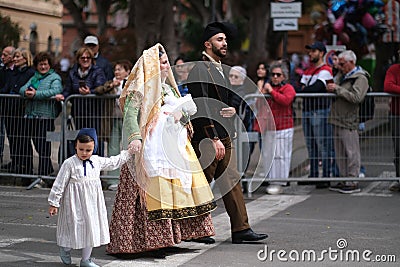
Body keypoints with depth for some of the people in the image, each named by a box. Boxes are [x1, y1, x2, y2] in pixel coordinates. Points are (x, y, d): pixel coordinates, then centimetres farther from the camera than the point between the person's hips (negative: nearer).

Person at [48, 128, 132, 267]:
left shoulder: (97, 161, 5)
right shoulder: (69, 163, -12)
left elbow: (113, 162, 22)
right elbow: (59, 184, -9)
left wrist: (127, 153, 25)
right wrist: (53, 203, -8)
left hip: (92, 201, 5)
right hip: (75, 202, -5)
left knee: (91, 227, 8)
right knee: (75, 227, -1)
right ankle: (65, 249, 29)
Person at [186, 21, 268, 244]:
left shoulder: (223, 70, 18)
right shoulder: (200, 69, -11)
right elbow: (202, 107, -18)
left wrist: (233, 110, 2)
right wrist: (214, 138, -21)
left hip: (224, 136, 9)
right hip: (205, 138, -9)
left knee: (232, 182, 6)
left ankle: (241, 229, 7)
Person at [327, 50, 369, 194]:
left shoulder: (360, 78, -9)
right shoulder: (342, 75, 18)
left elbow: (356, 97, -23)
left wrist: (337, 89, -18)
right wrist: (331, 88, 10)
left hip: (349, 122, -9)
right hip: (337, 120, 9)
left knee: (351, 153, -4)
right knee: (340, 153, 13)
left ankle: (353, 183, 0)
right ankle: (344, 180, 22)